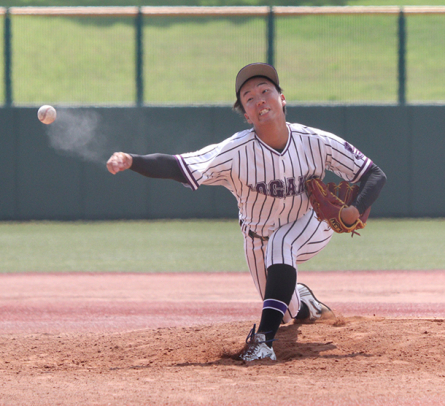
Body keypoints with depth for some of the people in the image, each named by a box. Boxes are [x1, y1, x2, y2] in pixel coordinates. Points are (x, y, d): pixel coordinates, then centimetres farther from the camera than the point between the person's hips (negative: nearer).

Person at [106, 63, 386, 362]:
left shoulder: (316, 143, -27)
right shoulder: (236, 152, -31)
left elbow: (375, 176, -20)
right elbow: (176, 167, -41)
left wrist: (357, 209, -40)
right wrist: (130, 161, -60)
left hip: (312, 228, -2)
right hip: (260, 241, 2)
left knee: (280, 243, -35)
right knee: (287, 313, 12)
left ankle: (265, 337, -38)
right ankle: (301, 301, 53)